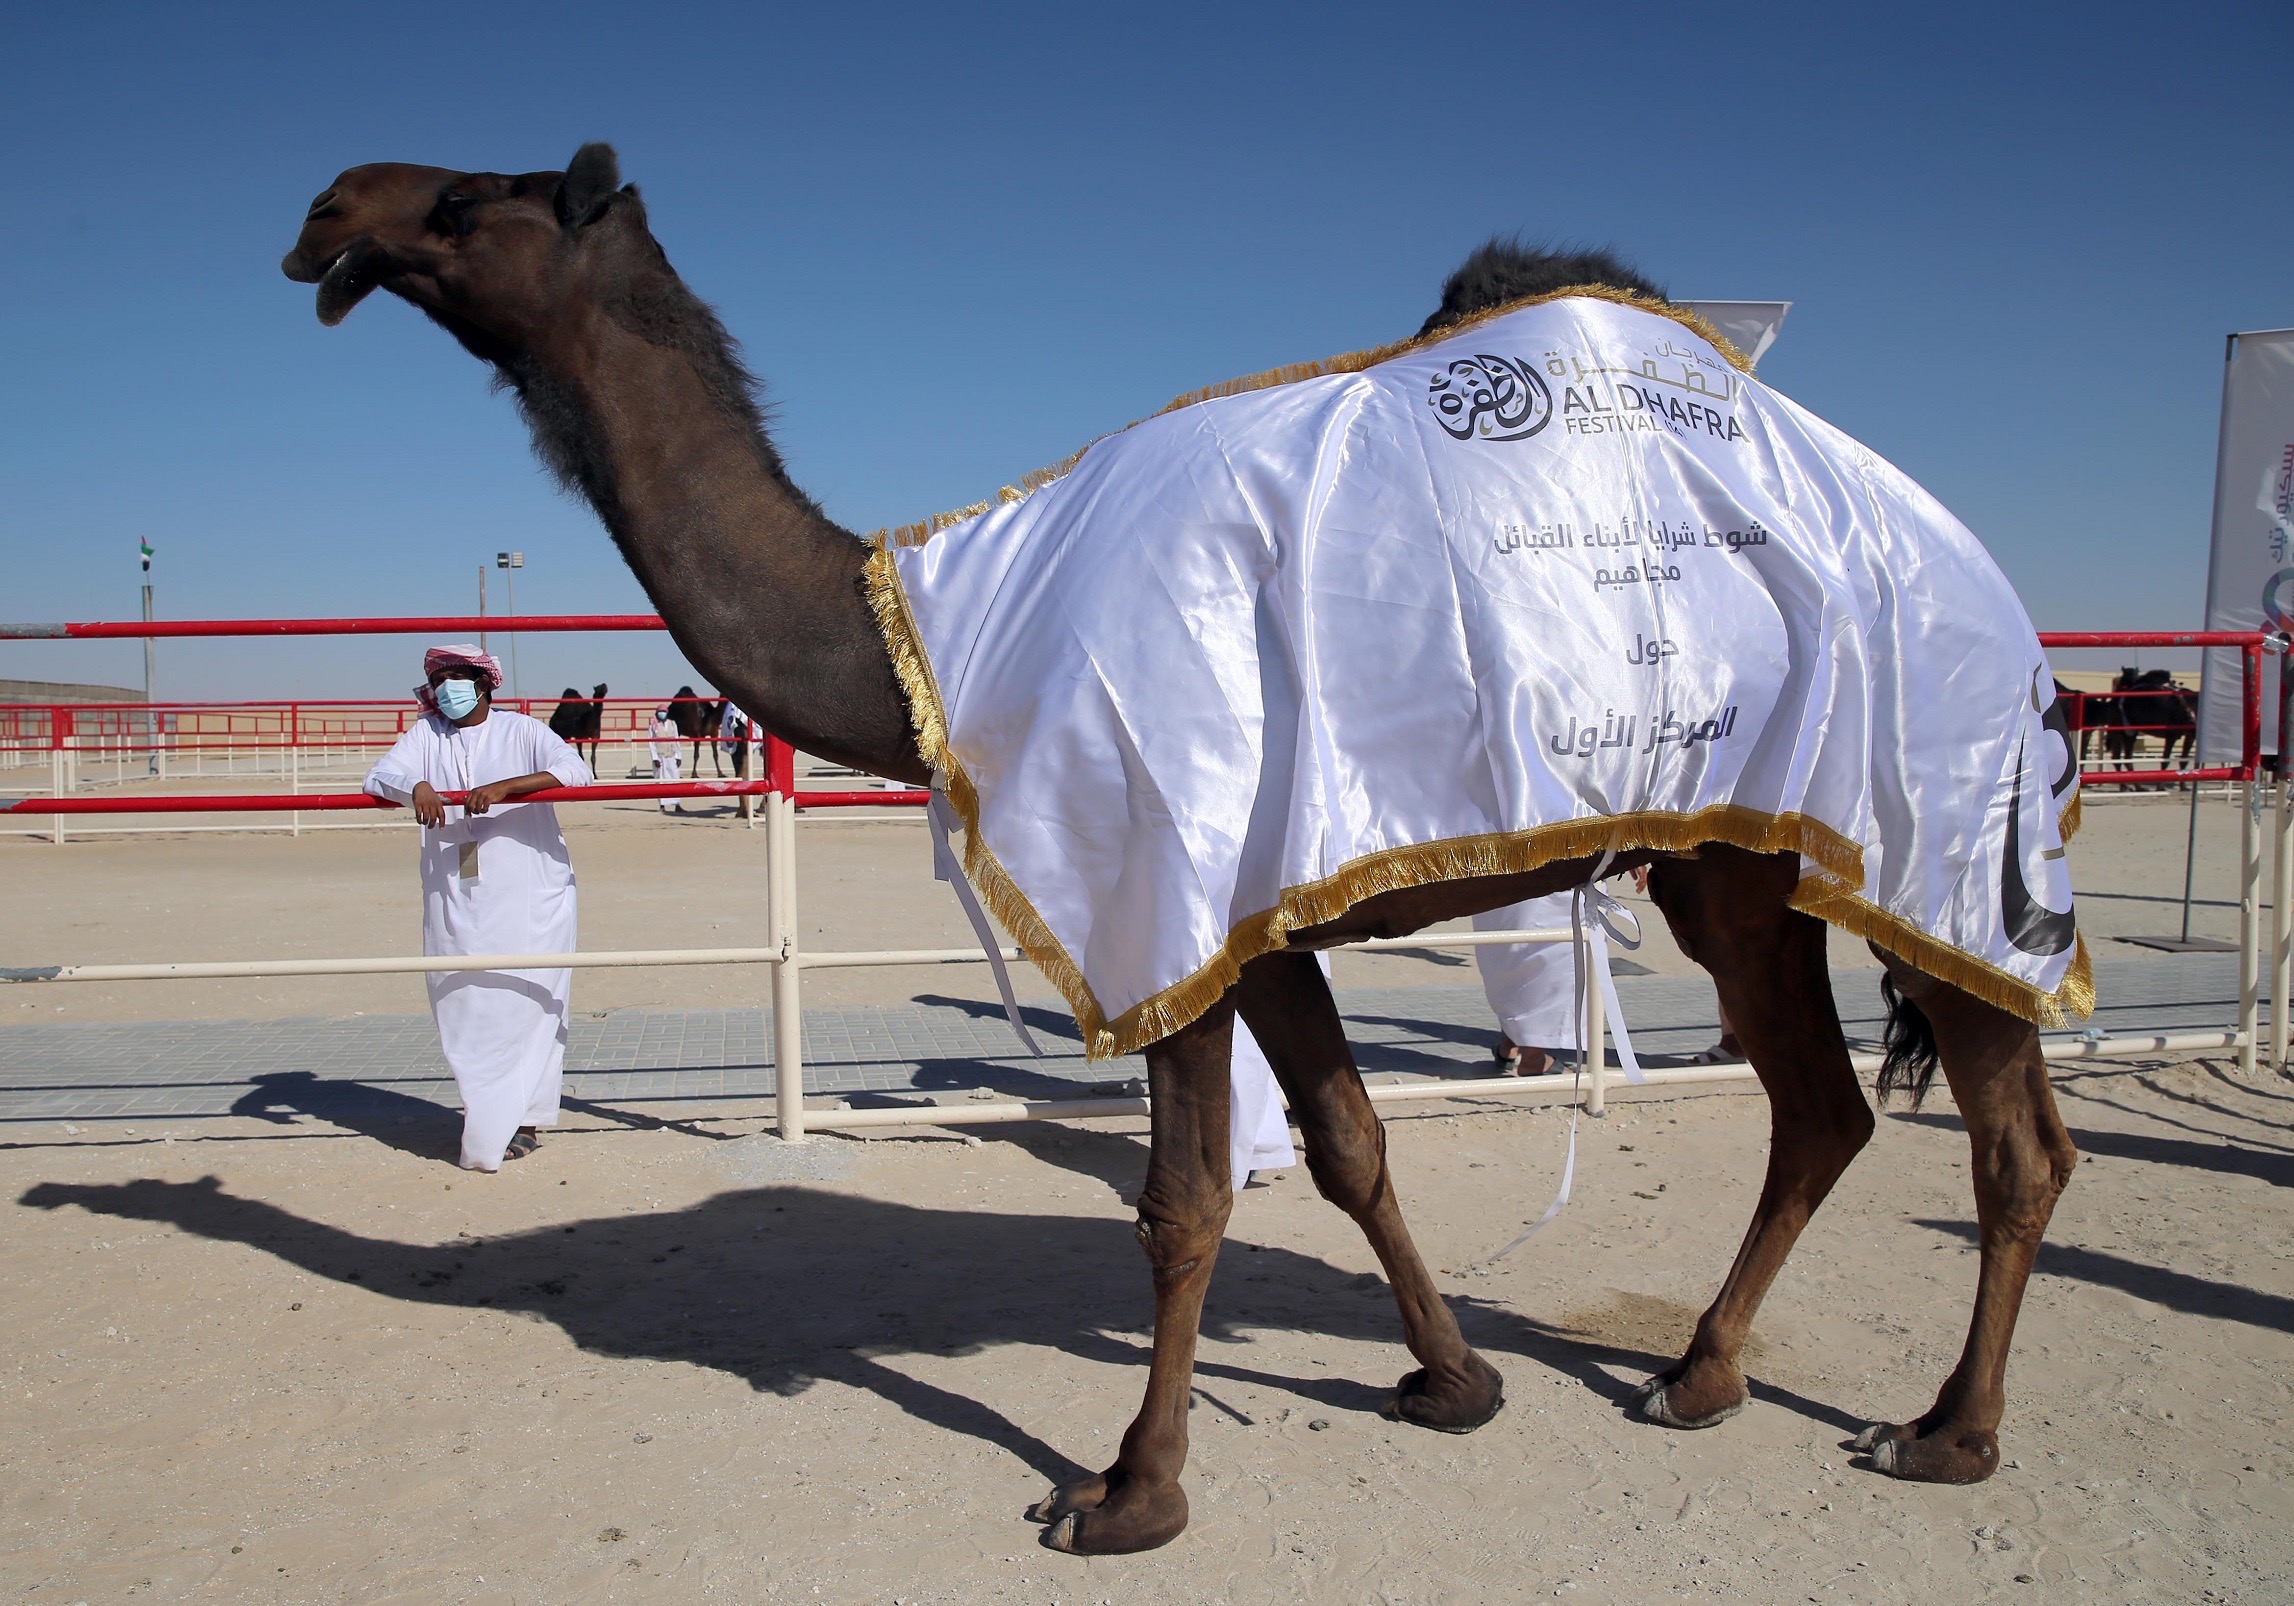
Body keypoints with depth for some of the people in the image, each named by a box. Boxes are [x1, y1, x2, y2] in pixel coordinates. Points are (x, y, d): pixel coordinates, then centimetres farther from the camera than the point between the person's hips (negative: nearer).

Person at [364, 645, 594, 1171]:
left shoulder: (521, 731, 1)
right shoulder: (426, 734, 11)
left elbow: (575, 770, -14)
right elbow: (379, 777, -1)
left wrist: (505, 787, -26)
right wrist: (416, 787, -23)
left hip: (529, 896, -3)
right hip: (453, 901, 3)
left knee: (526, 1004, -3)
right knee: (460, 1007, 3)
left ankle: (523, 1119, 9)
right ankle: (483, 1112, 17)